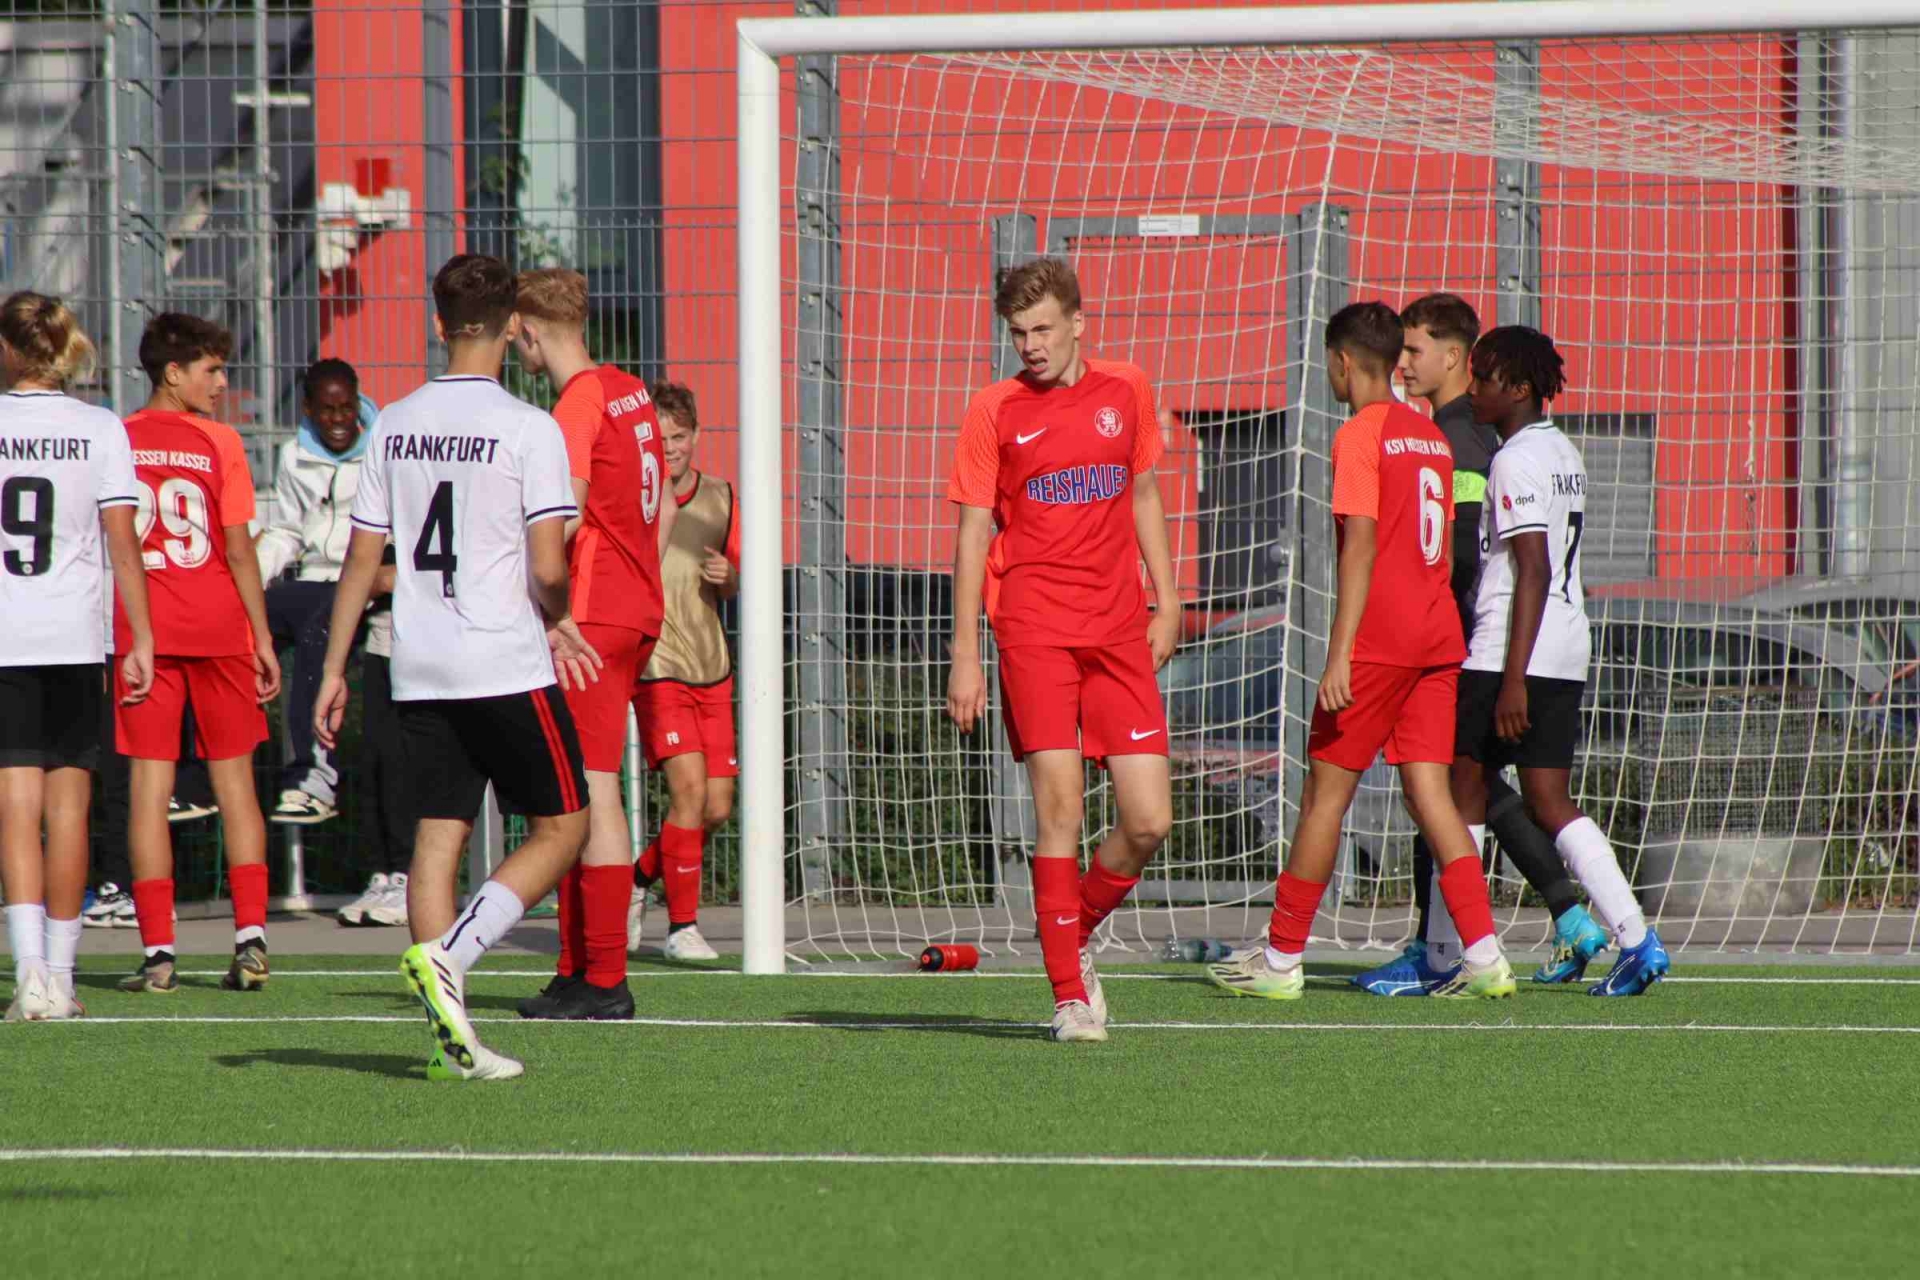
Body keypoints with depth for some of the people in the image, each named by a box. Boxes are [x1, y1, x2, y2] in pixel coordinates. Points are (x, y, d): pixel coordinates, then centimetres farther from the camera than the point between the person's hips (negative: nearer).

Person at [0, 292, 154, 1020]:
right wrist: (141, 641, 1)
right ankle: (59, 974, 13)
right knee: (68, 804, 10)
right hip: (75, 638, 1)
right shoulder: (100, 430, 0)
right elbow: (122, 542, -3)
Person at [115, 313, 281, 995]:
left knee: (149, 784, 0)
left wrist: (119, 642, 9)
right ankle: (250, 938, 1)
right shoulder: (219, 442, -2)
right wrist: (263, 637, 2)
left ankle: (157, 951, -5)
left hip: (140, 633, 1)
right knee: (234, 781, 8)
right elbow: (239, 550, -4)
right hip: (218, 630, -1)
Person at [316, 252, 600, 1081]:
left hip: (419, 670, 5)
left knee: (439, 832, 6)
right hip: (507, 666, -5)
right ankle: (448, 955, -13)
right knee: (561, 826, 7)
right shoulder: (529, 429, -10)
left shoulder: (395, 425, 6)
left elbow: (362, 557, 7)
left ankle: (450, 1037, 0)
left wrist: (333, 669, 14)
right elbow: (548, 568, -14)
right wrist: (554, 621, 9)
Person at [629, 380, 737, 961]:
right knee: (689, 786, -19)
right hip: (654, 668, -5)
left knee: (717, 809, 4)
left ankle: (640, 878, 30)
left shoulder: (720, 498, 7)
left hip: (712, 673, 5)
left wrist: (728, 576, -6)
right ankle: (682, 924, -10)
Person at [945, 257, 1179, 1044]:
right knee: (1060, 807, -11)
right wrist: (965, 656, -3)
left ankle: (1075, 938, 23)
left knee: (1149, 821, -3)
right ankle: (1070, 994, -4)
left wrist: (1165, 600, 16)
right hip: (1034, 627, -3)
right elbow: (972, 535, 2)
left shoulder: (1125, 392, 10)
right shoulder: (995, 411, 1)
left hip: (1119, 628, 3)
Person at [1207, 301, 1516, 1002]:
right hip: (1438, 634, 7)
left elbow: (1361, 544, -17)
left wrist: (1339, 655, -19)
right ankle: (1483, 953, -8)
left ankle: (1281, 957, 8)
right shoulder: (1430, 437, 15)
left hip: (1380, 636, -7)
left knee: (1325, 790, 1)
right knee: (1429, 791, 4)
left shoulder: (1360, 436, -9)